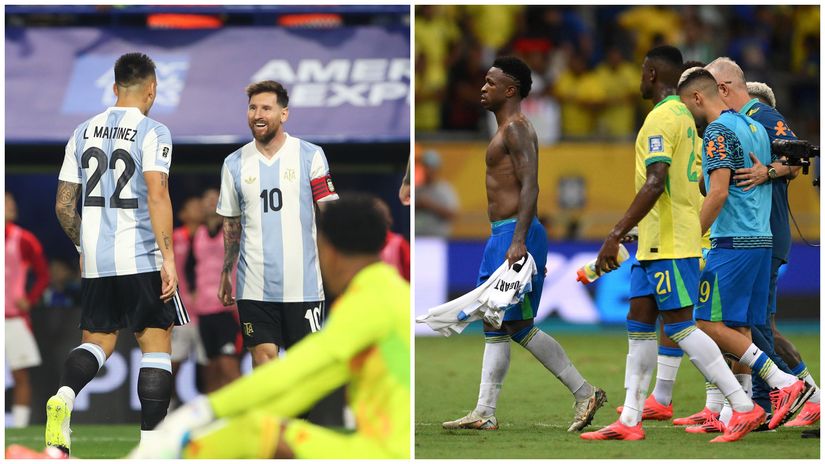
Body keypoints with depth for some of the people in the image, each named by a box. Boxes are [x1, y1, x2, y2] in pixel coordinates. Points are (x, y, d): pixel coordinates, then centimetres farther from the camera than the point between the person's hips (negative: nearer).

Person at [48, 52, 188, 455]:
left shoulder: (83, 132, 10)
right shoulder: (151, 132, -7)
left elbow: (64, 205, 12)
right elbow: (156, 195, -19)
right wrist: (168, 256, -19)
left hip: (95, 260, 5)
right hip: (141, 257, -5)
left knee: (97, 341, 16)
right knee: (155, 345, 4)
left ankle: (64, 396, -14)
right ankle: (150, 443, -2)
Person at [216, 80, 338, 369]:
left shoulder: (310, 156, 1)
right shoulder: (235, 164, 7)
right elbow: (231, 224, 15)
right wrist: (225, 273, 13)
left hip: (303, 283, -2)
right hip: (254, 286, 2)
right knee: (263, 356, -2)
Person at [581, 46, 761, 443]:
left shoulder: (661, 118, -15)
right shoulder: (684, 115, 17)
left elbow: (655, 183, -25)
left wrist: (615, 236, -27)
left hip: (669, 242, -10)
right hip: (656, 243, 10)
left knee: (680, 326, -10)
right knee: (639, 325, 9)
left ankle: (744, 408, -11)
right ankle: (629, 421, 8)